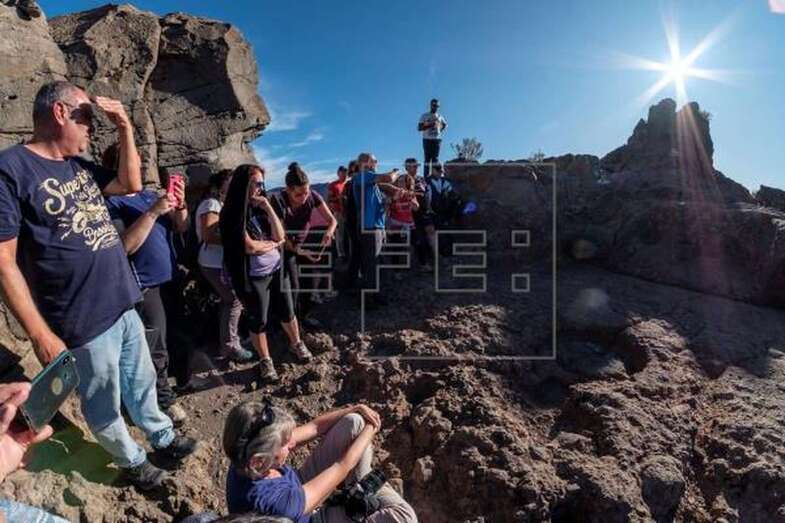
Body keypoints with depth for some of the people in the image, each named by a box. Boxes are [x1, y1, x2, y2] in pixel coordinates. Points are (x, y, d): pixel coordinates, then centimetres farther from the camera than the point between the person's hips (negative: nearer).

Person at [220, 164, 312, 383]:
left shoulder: (261, 207, 2)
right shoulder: (232, 214, -13)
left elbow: (280, 235, -5)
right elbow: (250, 247, -19)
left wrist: (268, 208, -12)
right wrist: (273, 243, -3)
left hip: (277, 270, 5)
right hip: (254, 277, -4)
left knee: (287, 312, 16)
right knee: (258, 320, 8)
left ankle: (296, 344, 40)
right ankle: (265, 361, 27)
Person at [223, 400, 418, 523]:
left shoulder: (245, 457, -24)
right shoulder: (275, 501, -45)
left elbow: (313, 427, -11)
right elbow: (342, 468, -32)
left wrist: (354, 409, -15)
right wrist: (371, 429, -18)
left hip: (301, 487, 6)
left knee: (355, 421, -10)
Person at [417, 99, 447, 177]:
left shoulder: (440, 116, 14)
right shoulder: (424, 116, 4)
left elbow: (445, 125, 29)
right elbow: (419, 128, -3)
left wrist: (441, 130, 9)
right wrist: (429, 125, -16)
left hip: (437, 139, 3)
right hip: (427, 139, -3)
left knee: (435, 158, -1)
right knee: (427, 158, -6)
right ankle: (427, 176, -7)